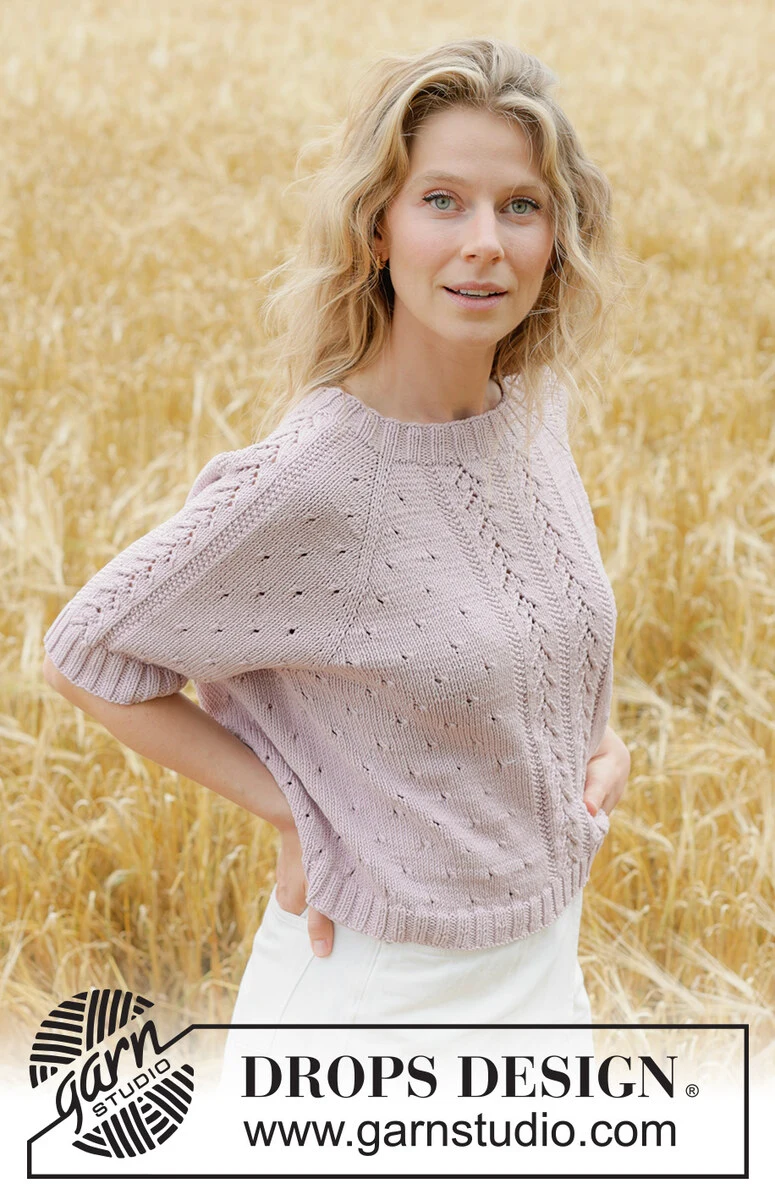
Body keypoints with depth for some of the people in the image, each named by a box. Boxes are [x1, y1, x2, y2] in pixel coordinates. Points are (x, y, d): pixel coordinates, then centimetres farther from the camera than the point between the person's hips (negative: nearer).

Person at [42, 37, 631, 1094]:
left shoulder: (535, 411, -5)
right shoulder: (306, 483, -25)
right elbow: (86, 656, -12)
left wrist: (599, 738, -2)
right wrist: (291, 811, -15)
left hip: (544, 957, 6)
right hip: (381, 984, -6)